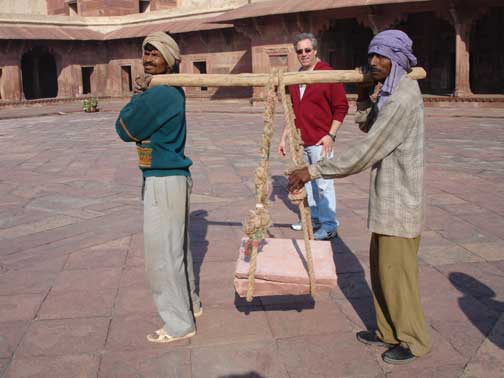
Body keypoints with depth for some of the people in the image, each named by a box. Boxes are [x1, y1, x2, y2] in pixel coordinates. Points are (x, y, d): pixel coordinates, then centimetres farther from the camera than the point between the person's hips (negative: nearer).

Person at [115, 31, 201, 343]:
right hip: (173, 177, 10)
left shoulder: (158, 95, -21)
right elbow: (140, 126, 14)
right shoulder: (172, 92, 10)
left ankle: (179, 324, 13)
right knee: (177, 247, 21)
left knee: (162, 254, 0)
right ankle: (190, 303, 38)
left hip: (164, 181, -10)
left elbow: (125, 130, -11)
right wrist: (142, 94, -1)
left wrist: (139, 95, 0)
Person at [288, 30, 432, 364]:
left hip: (399, 202, -10)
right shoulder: (391, 93, 11)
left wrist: (314, 171, -20)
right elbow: (367, 126, 23)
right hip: (387, 199, 10)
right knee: (383, 270, 17)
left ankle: (414, 340, 20)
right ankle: (389, 331, 32)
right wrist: (363, 94, 11)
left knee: (397, 273, 2)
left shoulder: (402, 100, -21)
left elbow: (364, 155, -24)